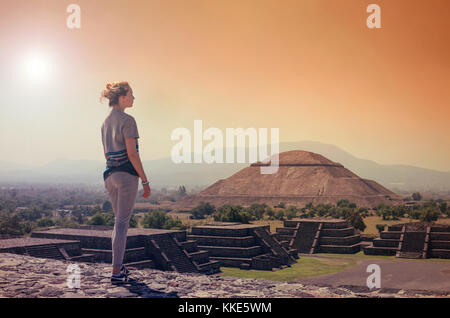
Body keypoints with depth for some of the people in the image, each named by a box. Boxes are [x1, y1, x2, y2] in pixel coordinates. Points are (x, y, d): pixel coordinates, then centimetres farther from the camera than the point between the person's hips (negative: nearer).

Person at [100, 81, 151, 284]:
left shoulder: (106, 122, 14)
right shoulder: (127, 120, -12)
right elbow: (132, 154, -17)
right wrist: (145, 181, -13)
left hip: (110, 174, 8)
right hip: (126, 174, -8)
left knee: (120, 221, 17)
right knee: (122, 222, -5)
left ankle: (118, 266, 24)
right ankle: (116, 272, -3)